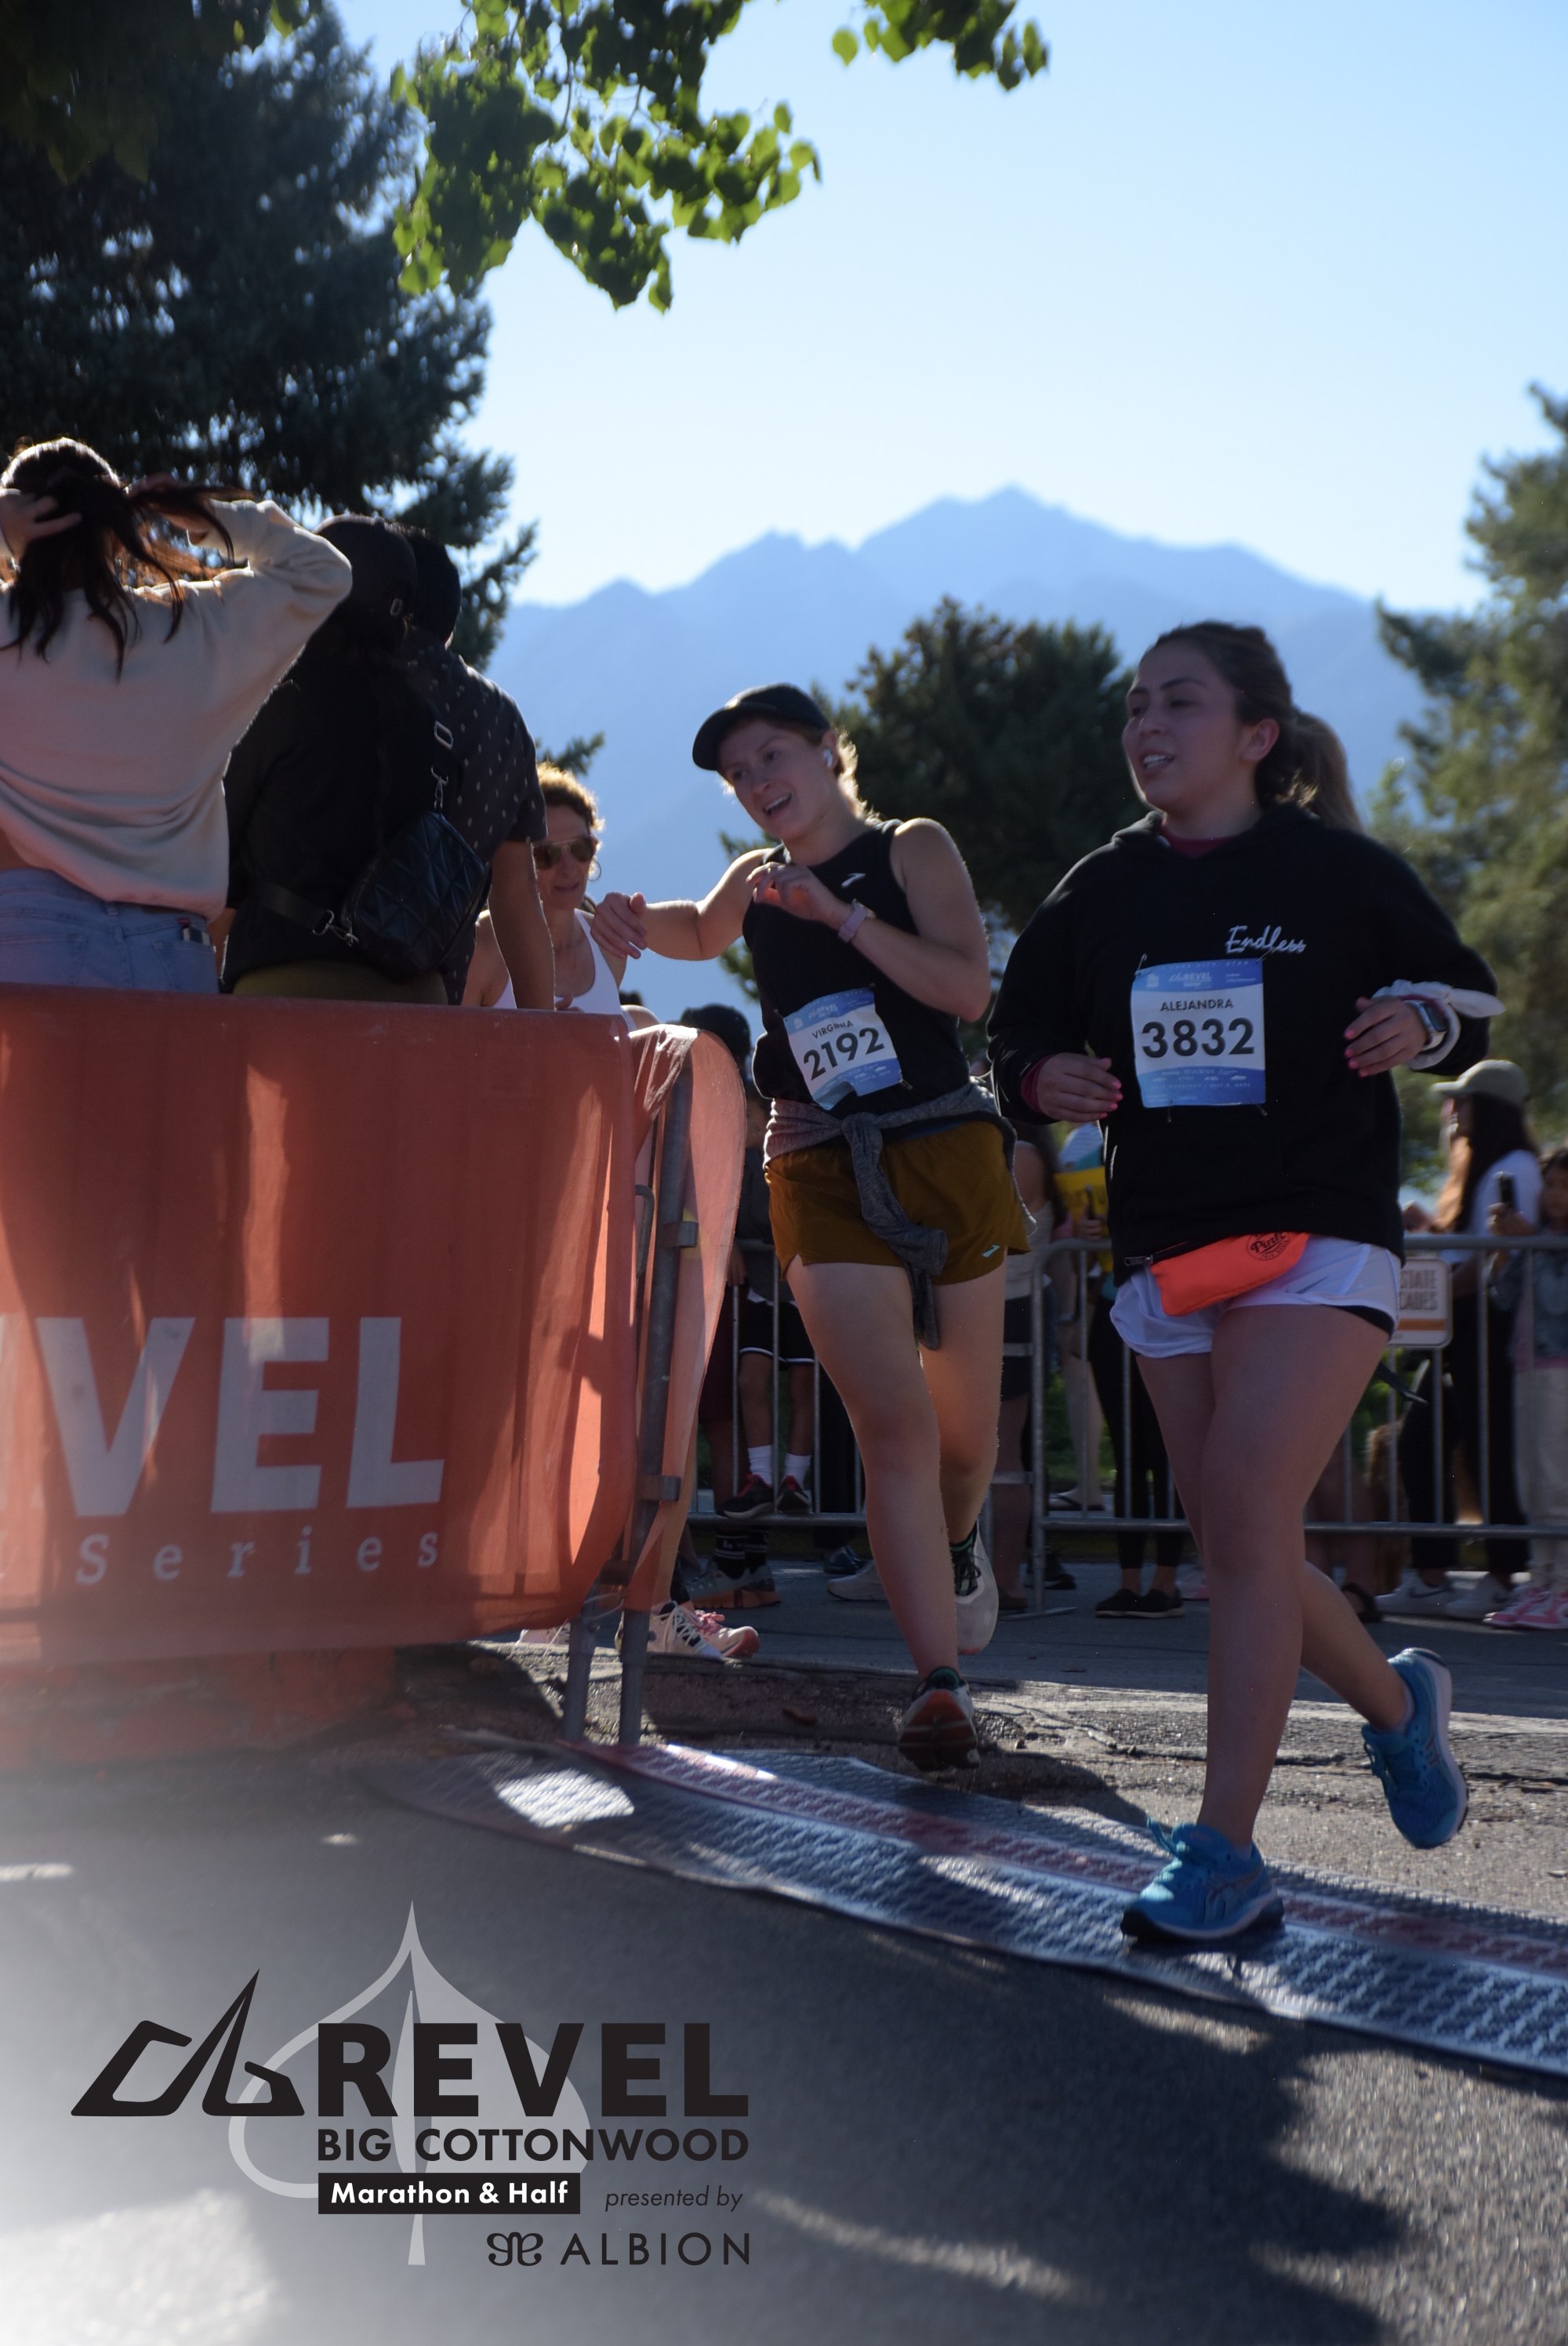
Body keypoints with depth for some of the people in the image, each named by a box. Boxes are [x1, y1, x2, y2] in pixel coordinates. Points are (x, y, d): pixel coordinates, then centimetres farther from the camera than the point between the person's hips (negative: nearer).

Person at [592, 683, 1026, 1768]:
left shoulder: (913, 851, 3)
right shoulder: (758, 879, 13)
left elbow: (969, 989, -12)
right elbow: (702, 931, 38)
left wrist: (839, 912, -16)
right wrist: (639, 919, 15)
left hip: (945, 1152, -1)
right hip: (824, 1171, 1)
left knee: (965, 1428, 8)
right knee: (892, 1424, -14)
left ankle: (956, 1546, 44)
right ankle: (942, 1684, -11)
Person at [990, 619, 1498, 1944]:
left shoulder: (1337, 872, -1)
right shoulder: (1100, 894, 9)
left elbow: (1468, 995, 8)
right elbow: (1018, 1033, 16)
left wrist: (1421, 1022, -15)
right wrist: (1044, 1079, -6)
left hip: (1319, 1237, -5)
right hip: (1166, 1252, 5)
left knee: (1244, 1508, -19)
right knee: (1233, 1542, 8)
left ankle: (1224, 1851, -13)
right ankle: (1396, 1703, 36)